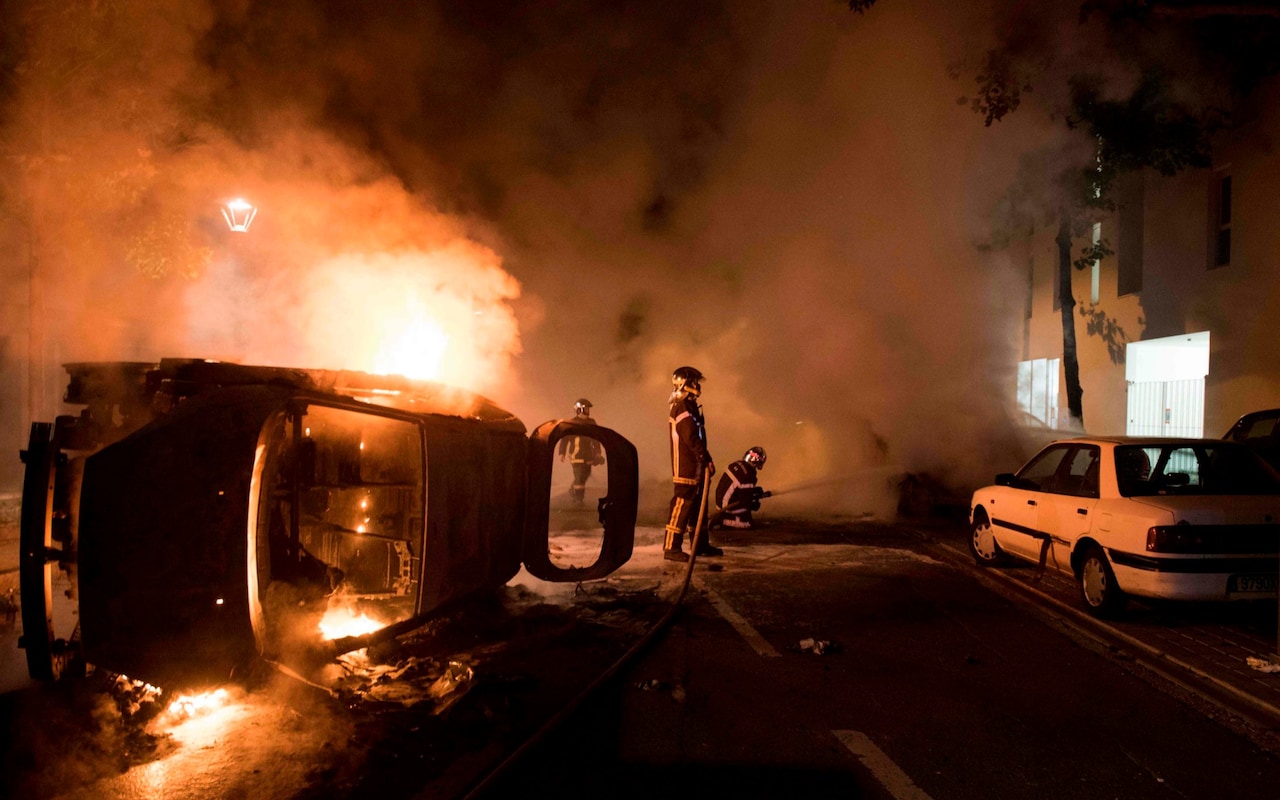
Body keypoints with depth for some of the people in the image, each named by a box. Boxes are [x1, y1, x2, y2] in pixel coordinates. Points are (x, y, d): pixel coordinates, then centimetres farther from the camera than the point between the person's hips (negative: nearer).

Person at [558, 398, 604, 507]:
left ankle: (573, 490, 37)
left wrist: (598, 452, 13)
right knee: (579, 477, -11)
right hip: (576, 455, -6)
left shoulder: (591, 423, 8)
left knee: (585, 475, 14)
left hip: (588, 455, 6)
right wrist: (562, 453, -7)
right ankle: (578, 499, -3)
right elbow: (564, 438, -4)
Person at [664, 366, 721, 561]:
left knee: (697, 505, 16)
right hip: (686, 467, -11)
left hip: (693, 466, 11)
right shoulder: (682, 408, -16)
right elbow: (692, 438, -22)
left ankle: (701, 545, 25)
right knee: (682, 505, -9)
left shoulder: (689, 406, 17)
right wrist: (706, 459, -20)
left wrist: (704, 460, 19)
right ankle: (671, 547, -5)